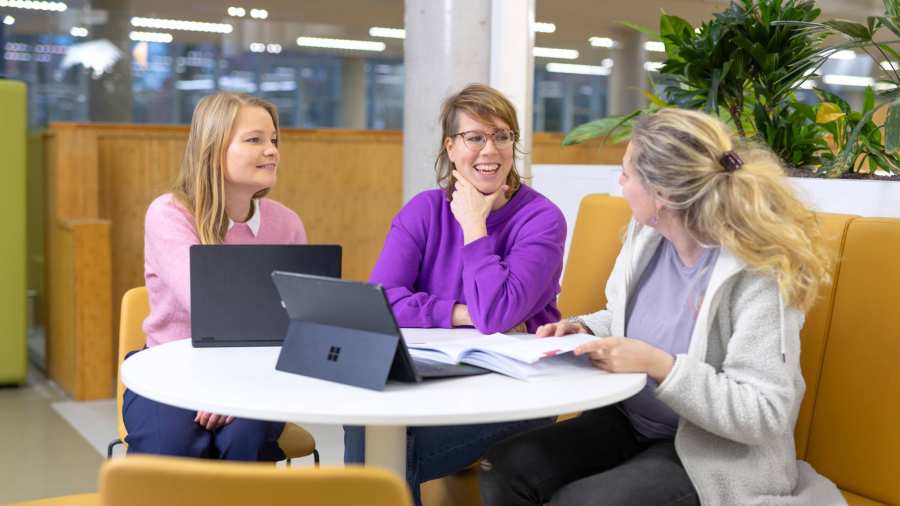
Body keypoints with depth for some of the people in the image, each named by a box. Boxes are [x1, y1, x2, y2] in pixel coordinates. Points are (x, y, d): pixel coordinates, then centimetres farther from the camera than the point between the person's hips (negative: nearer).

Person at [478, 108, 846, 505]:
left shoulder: (758, 274, -23)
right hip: (627, 421, 7)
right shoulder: (647, 234, -1)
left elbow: (766, 414, -25)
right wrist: (584, 330, -3)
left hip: (709, 453, -7)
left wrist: (660, 366, -31)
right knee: (504, 468, -14)